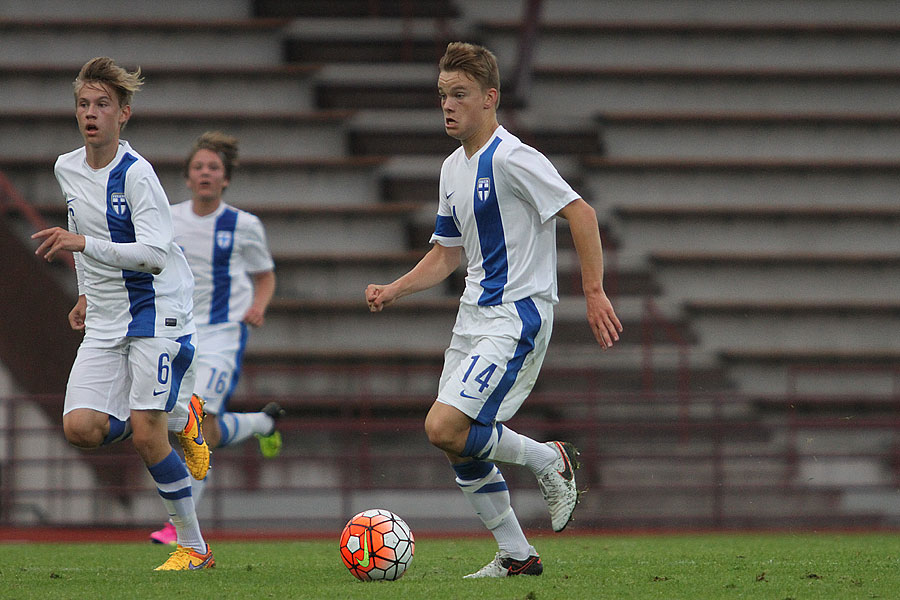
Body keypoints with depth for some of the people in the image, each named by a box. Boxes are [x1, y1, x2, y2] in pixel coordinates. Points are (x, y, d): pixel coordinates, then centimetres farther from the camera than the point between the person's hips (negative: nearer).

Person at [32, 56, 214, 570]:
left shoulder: (136, 174, -16)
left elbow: (153, 255, -25)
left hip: (156, 313, -7)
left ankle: (194, 547, 1)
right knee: (81, 428, -10)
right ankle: (180, 417, 17)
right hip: (105, 323, 7)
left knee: (145, 433, -14)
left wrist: (84, 244, -30)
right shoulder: (67, 169, 7)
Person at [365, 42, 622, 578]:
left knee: (445, 428, -19)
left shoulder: (510, 158, -14)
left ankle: (550, 459, 1)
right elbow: (447, 254, 21)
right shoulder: (454, 169, 13)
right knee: (460, 448, 7)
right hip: (475, 314, 9)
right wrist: (393, 291, 7)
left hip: (517, 315, -9)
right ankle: (517, 556, 17)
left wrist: (594, 292, -23)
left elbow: (580, 213, -18)